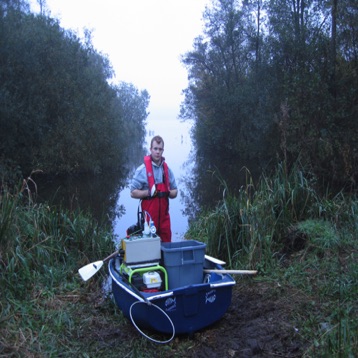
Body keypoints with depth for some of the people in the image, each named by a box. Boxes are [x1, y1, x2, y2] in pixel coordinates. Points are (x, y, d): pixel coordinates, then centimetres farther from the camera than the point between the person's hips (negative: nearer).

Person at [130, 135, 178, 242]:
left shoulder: (167, 169, 9)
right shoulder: (142, 170, -6)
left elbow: (175, 192, 14)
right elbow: (133, 193, -6)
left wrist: (168, 193, -7)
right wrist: (148, 192, -19)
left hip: (164, 215, 5)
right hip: (149, 217, -5)